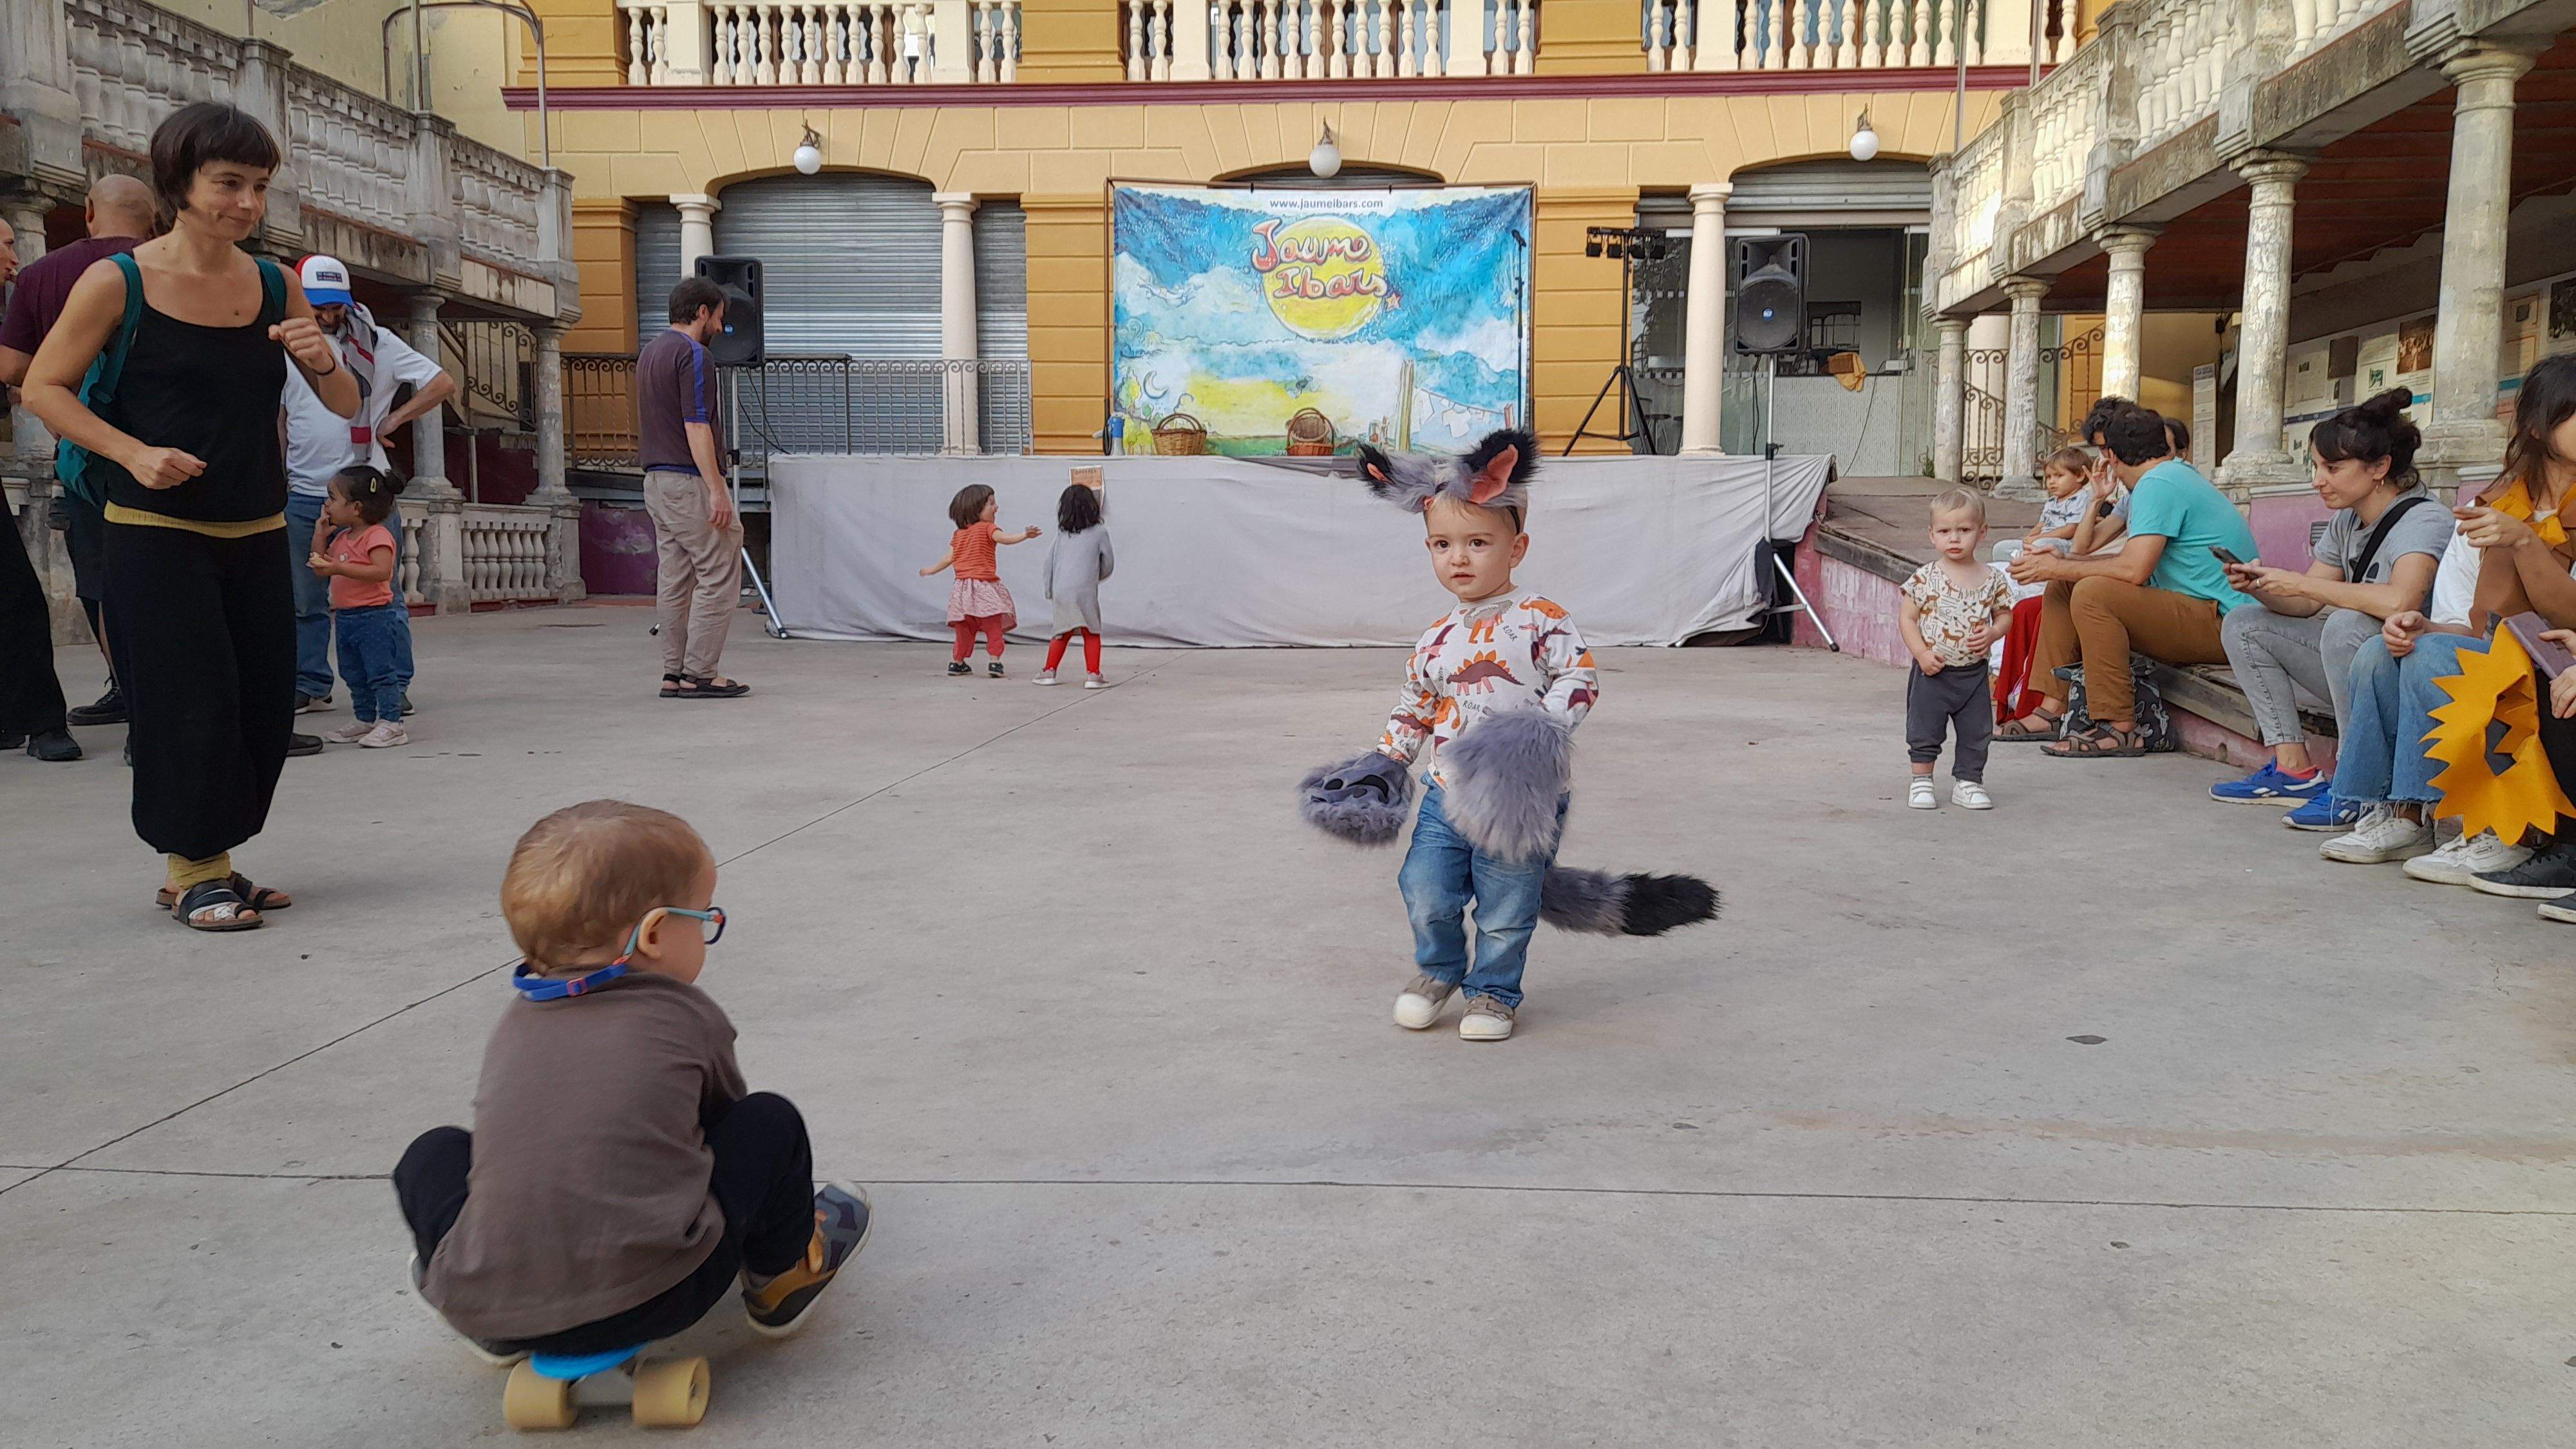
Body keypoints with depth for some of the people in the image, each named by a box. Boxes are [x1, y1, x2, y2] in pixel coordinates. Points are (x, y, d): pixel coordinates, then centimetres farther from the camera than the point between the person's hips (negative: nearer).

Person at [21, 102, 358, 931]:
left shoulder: (276, 286, 5)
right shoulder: (117, 283, -5)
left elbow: (346, 405, 7)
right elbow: (44, 387, -1)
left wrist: (322, 361, -15)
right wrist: (134, 454, -15)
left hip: (257, 535, 4)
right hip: (155, 536, -4)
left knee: (264, 707, 6)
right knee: (188, 704, -4)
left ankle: (210, 860, 23)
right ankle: (191, 871, 12)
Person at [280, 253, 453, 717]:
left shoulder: (374, 342, 1)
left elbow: (443, 383, -1)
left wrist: (393, 420, -5)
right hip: (303, 493, 3)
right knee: (305, 600, 8)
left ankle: (392, 687, 7)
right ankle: (309, 686, 18)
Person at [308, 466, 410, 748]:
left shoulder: (377, 536, -14)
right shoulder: (341, 537, 14)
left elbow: (381, 571, -28)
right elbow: (319, 569, 18)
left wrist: (339, 568, -31)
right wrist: (320, 534, 10)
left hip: (375, 615, -10)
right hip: (345, 616, 10)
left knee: (381, 671, -8)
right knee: (354, 674, 15)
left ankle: (391, 722, -5)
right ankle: (365, 720, 25)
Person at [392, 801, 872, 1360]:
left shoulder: (514, 1024, 15)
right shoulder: (689, 1017, 4)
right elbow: (725, 1116, 23)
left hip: (482, 1306, 4)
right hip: (653, 1300, -3)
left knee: (433, 1152, 27)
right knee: (771, 1121, 11)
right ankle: (784, 1272, 32)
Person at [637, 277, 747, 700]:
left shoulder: (648, 353, 18)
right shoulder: (693, 355, -13)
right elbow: (696, 427, -20)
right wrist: (717, 490, -22)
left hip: (657, 480, 10)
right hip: (689, 481, -10)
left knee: (675, 582, 10)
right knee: (719, 577, -5)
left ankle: (674, 674, 11)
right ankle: (699, 675, -6)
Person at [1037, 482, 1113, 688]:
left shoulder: (1062, 533, 13)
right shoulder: (1099, 532, 3)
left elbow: (1049, 561, 14)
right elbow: (1108, 564, 9)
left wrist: (1049, 590, 22)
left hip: (1061, 590, 4)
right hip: (1085, 590, -4)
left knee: (1062, 633, 16)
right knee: (1091, 633, 4)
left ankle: (1049, 671, 15)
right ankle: (1092, 675, -4)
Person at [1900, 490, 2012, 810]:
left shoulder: (1992, 579, -1)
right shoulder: (1926, 578, -8)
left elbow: (2004, 613, 10)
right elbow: (1907, 617, -5)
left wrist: (1993, 632, -11)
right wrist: (1922, 654, -15)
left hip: (1974, 672, 2)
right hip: (1932, 672, -2)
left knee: (1976, 732, 9)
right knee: (1924, 730, 5)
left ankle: (1967, 781, 23)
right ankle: (1921, 781, 19)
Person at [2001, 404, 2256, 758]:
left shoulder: (2157, 485, -14)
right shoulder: (2176, 475, 19)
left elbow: (2134, 570, -25)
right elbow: (2135, 559, 18)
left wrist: (2059, 568, -13)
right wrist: (2062, 563, 12)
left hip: (2220, 623, -11)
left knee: (2092, 592, -29)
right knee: (2063, 587, 10)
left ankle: (2120, 729, -26)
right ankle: (2052, 709, 3)